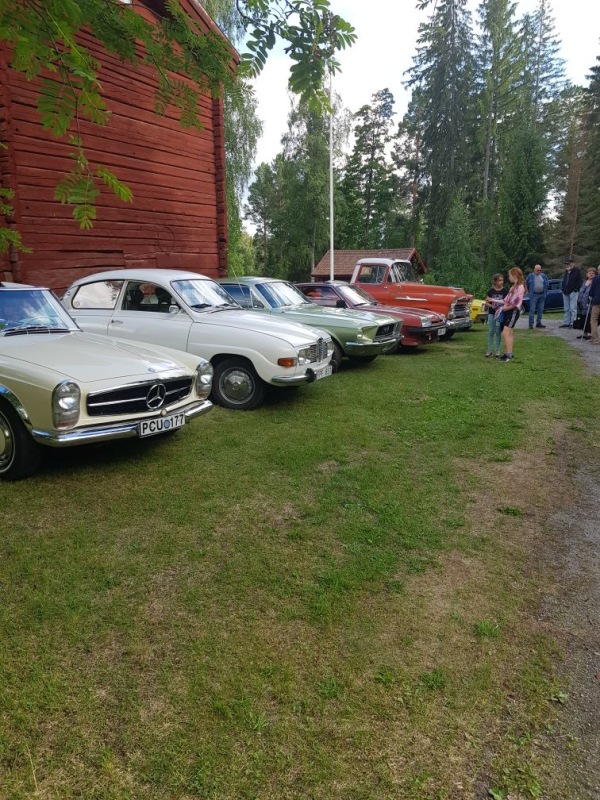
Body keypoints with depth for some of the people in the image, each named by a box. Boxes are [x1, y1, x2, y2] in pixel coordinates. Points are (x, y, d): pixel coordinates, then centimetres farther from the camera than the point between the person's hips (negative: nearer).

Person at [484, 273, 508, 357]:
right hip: (492, 313, 1)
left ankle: (497, 350, 12)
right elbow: (486, 302, 6)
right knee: (490, 331, 2)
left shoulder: (505, 291, -2)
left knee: (498, 332, 3)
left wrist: (503, 306, -19)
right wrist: (491, 305, -13)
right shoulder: (491, 291, 2)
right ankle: (490, 350, 8)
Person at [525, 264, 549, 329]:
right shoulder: (530, 276, -1)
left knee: (540, 310, 7)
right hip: (534, 295, -4)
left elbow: (547, 283, 17)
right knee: (532, 310, -9)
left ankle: (538, 323, 14)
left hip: (542, 295, 4)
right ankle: (531, 324, -7)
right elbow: (527, 285, 8)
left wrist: (545, 291, 11)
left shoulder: (544, 276, 9)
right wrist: (530, 291, 6)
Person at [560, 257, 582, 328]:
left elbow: (580, 281, -9)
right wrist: (563, 289, 12)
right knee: (566, 309, 10)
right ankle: (566, 323, 14)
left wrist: (576, 289, -14)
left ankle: (572, 323, -6)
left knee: (573, 308, -7)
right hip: (565, 292, 7)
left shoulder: (577, 271, -4)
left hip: (573, 292, -7)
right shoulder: (566, 271, 17)